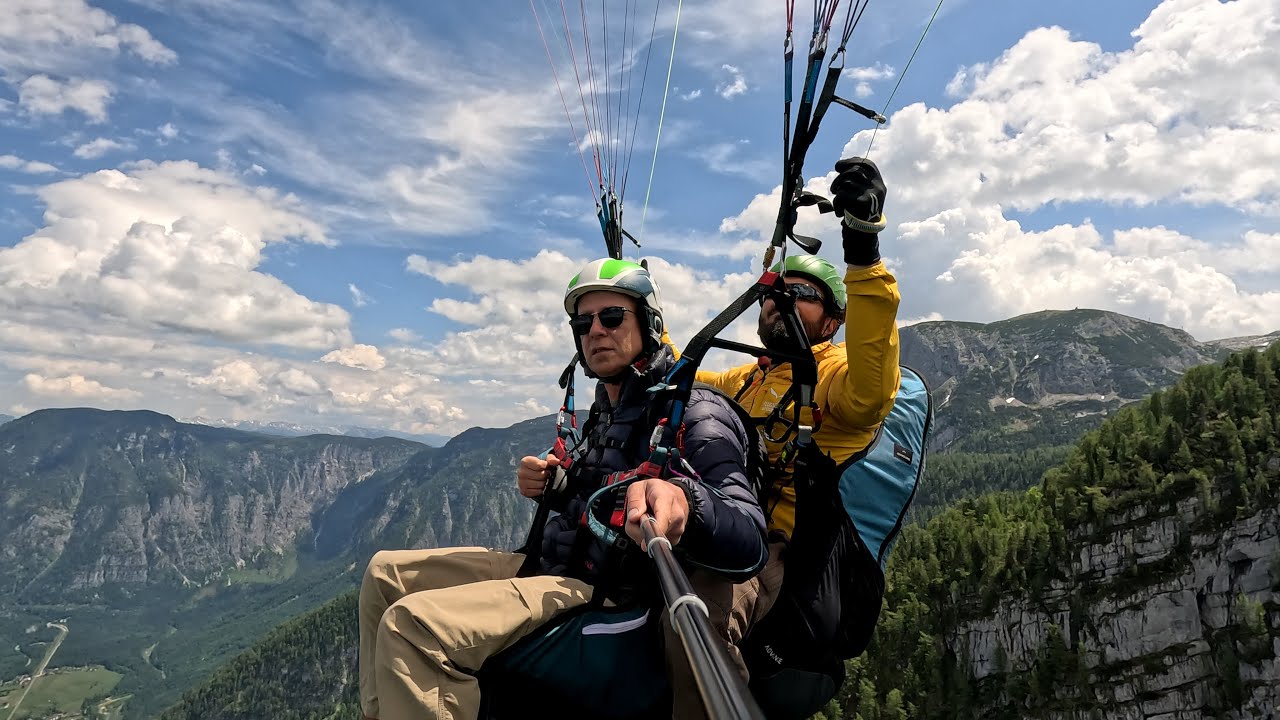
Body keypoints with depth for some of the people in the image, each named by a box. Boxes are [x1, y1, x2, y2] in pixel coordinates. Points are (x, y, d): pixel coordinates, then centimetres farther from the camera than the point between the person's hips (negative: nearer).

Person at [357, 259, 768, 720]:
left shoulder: (694, 413, -14)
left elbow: (749, 546, -28)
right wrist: (549, 487, 4)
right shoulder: (605, 411, 15)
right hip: (552, 564, 10)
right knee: (386, 573, 12)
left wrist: (684, 499, -50)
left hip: (608, 597, -9)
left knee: (412, 625, -28)